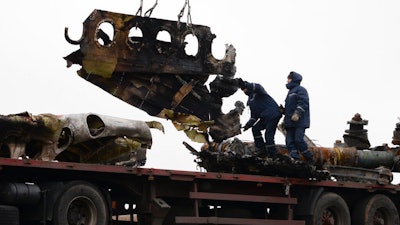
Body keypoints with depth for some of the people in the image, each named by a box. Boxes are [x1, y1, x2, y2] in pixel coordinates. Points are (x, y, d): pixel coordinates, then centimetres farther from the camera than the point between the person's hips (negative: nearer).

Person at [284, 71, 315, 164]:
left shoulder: (300, 90, -2)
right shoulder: (291, 91, 27)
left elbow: (303, 103, -16)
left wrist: (297, 113, -26)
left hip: (300, 121, -9)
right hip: (290, 122, 9)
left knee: (298, 140, -17)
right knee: (290, 141, -3)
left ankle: (310, 159, -5)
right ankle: (295, 159, -8)